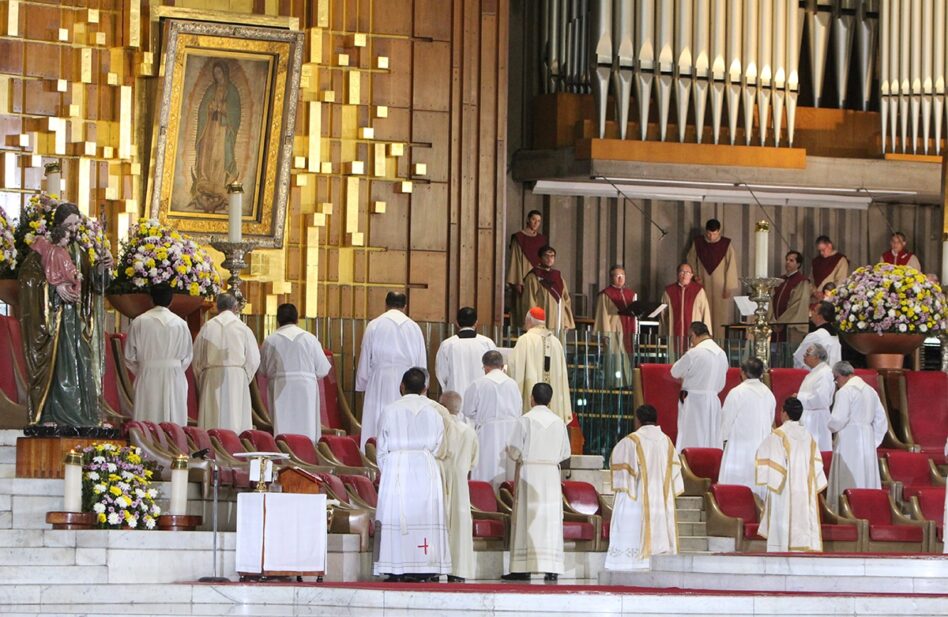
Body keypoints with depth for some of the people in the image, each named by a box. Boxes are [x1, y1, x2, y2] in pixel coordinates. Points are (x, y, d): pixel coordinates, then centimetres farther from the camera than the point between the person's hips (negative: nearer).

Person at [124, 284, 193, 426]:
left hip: (147, 378, 0)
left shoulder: (139, 322, -3)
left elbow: (130, 356, 1)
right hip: (174, 380, 0)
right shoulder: (180, 324, -2)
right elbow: (187, 356, 4)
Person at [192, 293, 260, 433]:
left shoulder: (208, 327, 2)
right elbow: (253, 359, 0)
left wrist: (201, 380, 17)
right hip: (237, 378, -1)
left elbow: (196, 358, 5)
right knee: (235, 419, 0)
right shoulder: (243, 328, -2)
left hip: (212, 379, 1)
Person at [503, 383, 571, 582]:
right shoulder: (559, 422, 4)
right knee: (551, 519, 3)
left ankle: (523, 568, -5)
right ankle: (552, 568, -2)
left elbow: (515, 451, -8)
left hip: (529, 473, -3)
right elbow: (565, 453, 8)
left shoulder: (526, 420, -7)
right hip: (552, 476, 3)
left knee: (527, 519, -2)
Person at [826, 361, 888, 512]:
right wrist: (873, 442, 16)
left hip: (849, 444, -7)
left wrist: (830, 426, 3)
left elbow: (838, 420, -18)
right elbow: (881, 421, 13)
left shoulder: (845, 391, -11)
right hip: (868, 443, 7)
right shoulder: (870, 390, 12)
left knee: (848, 486, -4)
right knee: (867, 481, 9)